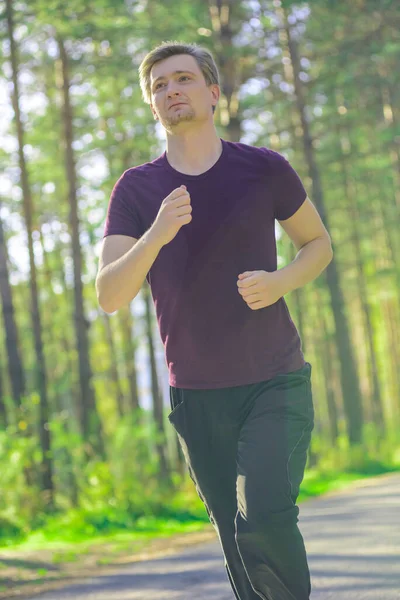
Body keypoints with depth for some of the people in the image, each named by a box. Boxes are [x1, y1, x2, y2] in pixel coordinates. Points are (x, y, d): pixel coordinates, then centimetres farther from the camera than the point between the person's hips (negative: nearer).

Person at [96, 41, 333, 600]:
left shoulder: (264, 169, -3)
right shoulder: (136, 190, 0)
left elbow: (318, 243, 11)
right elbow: (110, 297, -9)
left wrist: (278, 283, -11)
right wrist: (156, 235, -27)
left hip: (276, 384, -2)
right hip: (196, 398, 2)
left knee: (264, 520, -21)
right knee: (237, 541, 9)